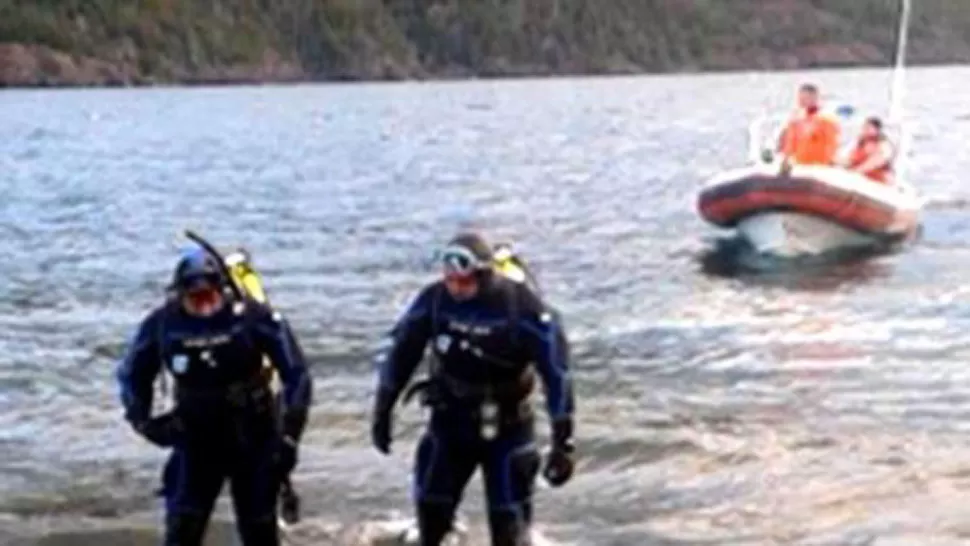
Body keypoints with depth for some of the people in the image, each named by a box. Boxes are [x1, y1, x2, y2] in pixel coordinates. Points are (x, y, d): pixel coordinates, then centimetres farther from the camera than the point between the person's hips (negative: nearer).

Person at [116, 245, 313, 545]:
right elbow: (132, 375, 5)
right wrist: (142, 421, -9)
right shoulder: (162, 324, -14)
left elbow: (296, 373, -12)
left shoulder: (253, 318, -20)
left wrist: (290, 435, -17)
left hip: (253, 441, -1)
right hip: (196, 444, 1)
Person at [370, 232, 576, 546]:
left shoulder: (522, 307, -24)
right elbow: (401, 352, 1)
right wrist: (382, 411, 5)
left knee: (509, 520, -4)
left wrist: (563, 443, -19)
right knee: (431, 505, 6)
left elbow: (556, 372, -19)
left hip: (507, 426, -3)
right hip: (451, 419, 3)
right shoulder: (434, 300, -14)